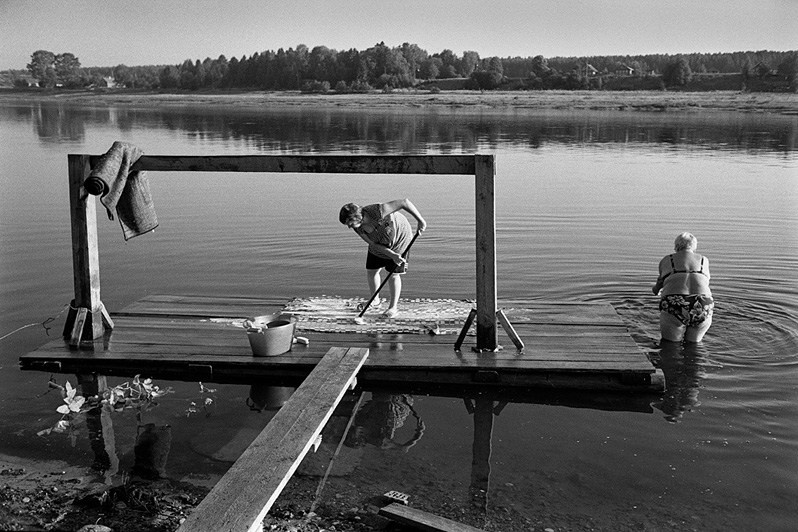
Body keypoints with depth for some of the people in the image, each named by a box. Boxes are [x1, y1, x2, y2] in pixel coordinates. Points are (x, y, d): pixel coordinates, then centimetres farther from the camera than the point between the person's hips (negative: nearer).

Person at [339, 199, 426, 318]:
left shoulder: (377, 212, -41)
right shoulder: (358, 228, -20)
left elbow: (405, 202, -37)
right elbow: (374, 244, -16)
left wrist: (420, 220, -33)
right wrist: (392, 255, -29)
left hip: (399, 239, -6)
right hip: (380, 246, 6)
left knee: (393, 274, -4)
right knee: (371, 271, 9)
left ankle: (393, 307, 11)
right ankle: (375, 300, 32)